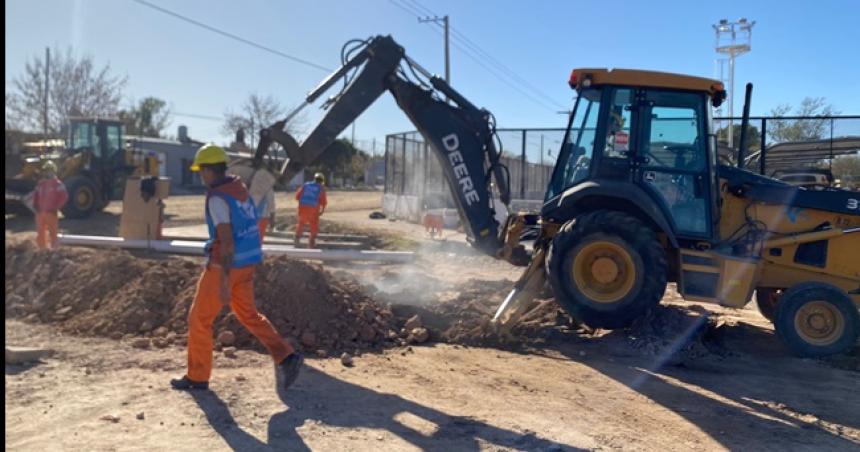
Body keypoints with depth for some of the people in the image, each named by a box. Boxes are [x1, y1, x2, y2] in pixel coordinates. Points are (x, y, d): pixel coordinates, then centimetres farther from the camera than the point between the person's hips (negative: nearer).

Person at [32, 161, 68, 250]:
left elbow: (64, 196, -11)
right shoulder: (40, 183, 12)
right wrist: (35, 205, 9)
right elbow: (36, 195, 24)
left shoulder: (57, 183, -6)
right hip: (40, 212, 6)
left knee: (53, 233, -1)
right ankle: (42, 250, 21)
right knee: (40, 233, 11)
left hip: (51, 212, -6)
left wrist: (56, 207, -14)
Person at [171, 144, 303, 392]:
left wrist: (223, 282, -27)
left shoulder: (217, 198, -18)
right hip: (245, 264, 8)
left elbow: (226, 241, -26)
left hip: (226, 266, -8)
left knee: (199, 318, 9)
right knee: (249, 315, 17)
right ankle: (286, 358, 3)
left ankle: (197, 376, 20)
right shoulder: (240, 189, 10)